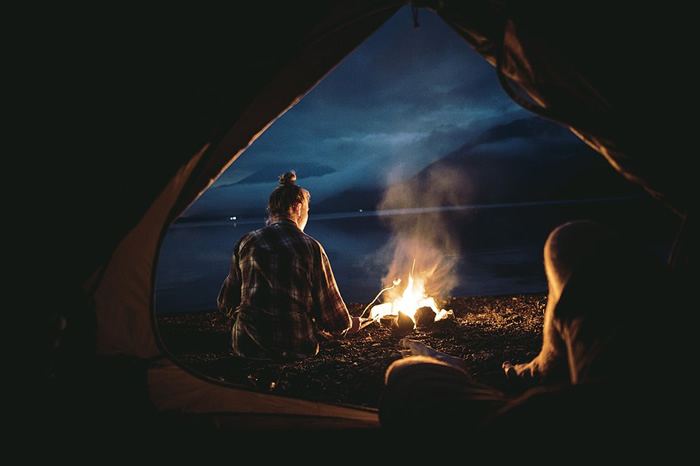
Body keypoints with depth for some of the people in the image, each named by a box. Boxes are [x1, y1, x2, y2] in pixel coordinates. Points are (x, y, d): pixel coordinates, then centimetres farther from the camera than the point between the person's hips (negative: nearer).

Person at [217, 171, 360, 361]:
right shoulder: (311, 247, -5)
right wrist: (348, 324, 21)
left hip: (248, 347, 2)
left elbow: (226, 304, 7)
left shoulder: (246, 243, 1)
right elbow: (330, 308, -2)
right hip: (296, 348, -2)